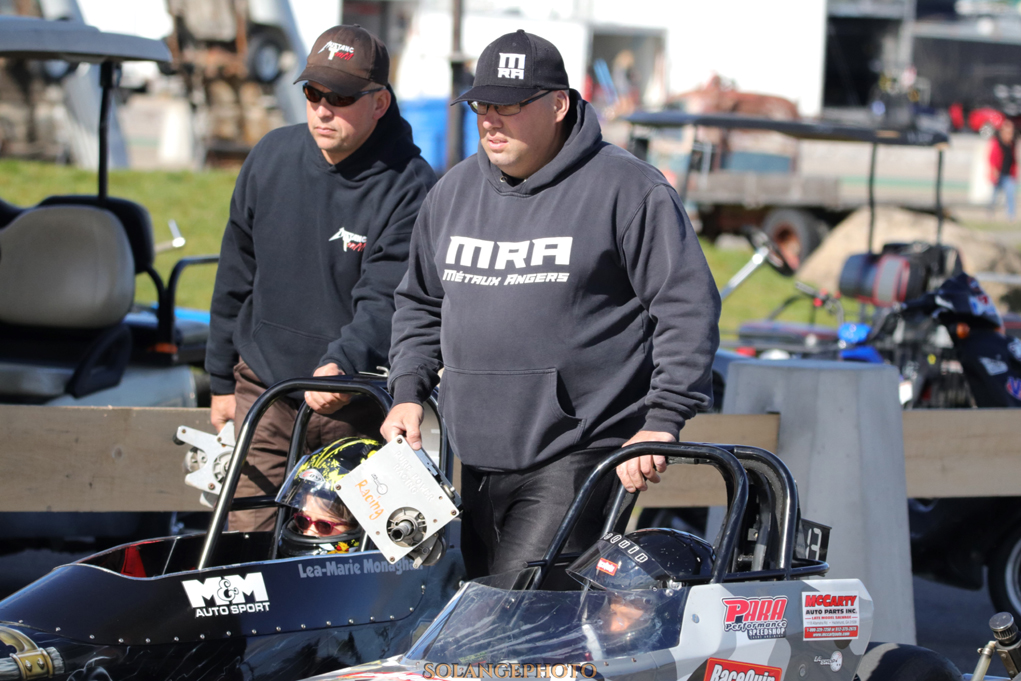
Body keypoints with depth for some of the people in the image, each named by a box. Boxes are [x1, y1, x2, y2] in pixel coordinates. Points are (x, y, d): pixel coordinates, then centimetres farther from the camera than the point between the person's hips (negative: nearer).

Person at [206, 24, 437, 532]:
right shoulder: (271, 157, 2)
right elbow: (237, 276, 11)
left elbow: (386, 301, -19)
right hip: (263, 389, 4)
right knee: (247, 536, 1)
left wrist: (341, 365, -38)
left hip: (357, 405, -3)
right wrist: (222, 380, 13)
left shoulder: (409, 187, -13)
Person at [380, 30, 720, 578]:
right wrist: (408, 390, 12)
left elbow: (689, 308, -7)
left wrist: (662, 423, -14)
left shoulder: (626, 190, -6)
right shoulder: (452, 193, 13)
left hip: (581, 458, -7)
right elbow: (420, 304, 27)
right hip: (479, 461, 7)